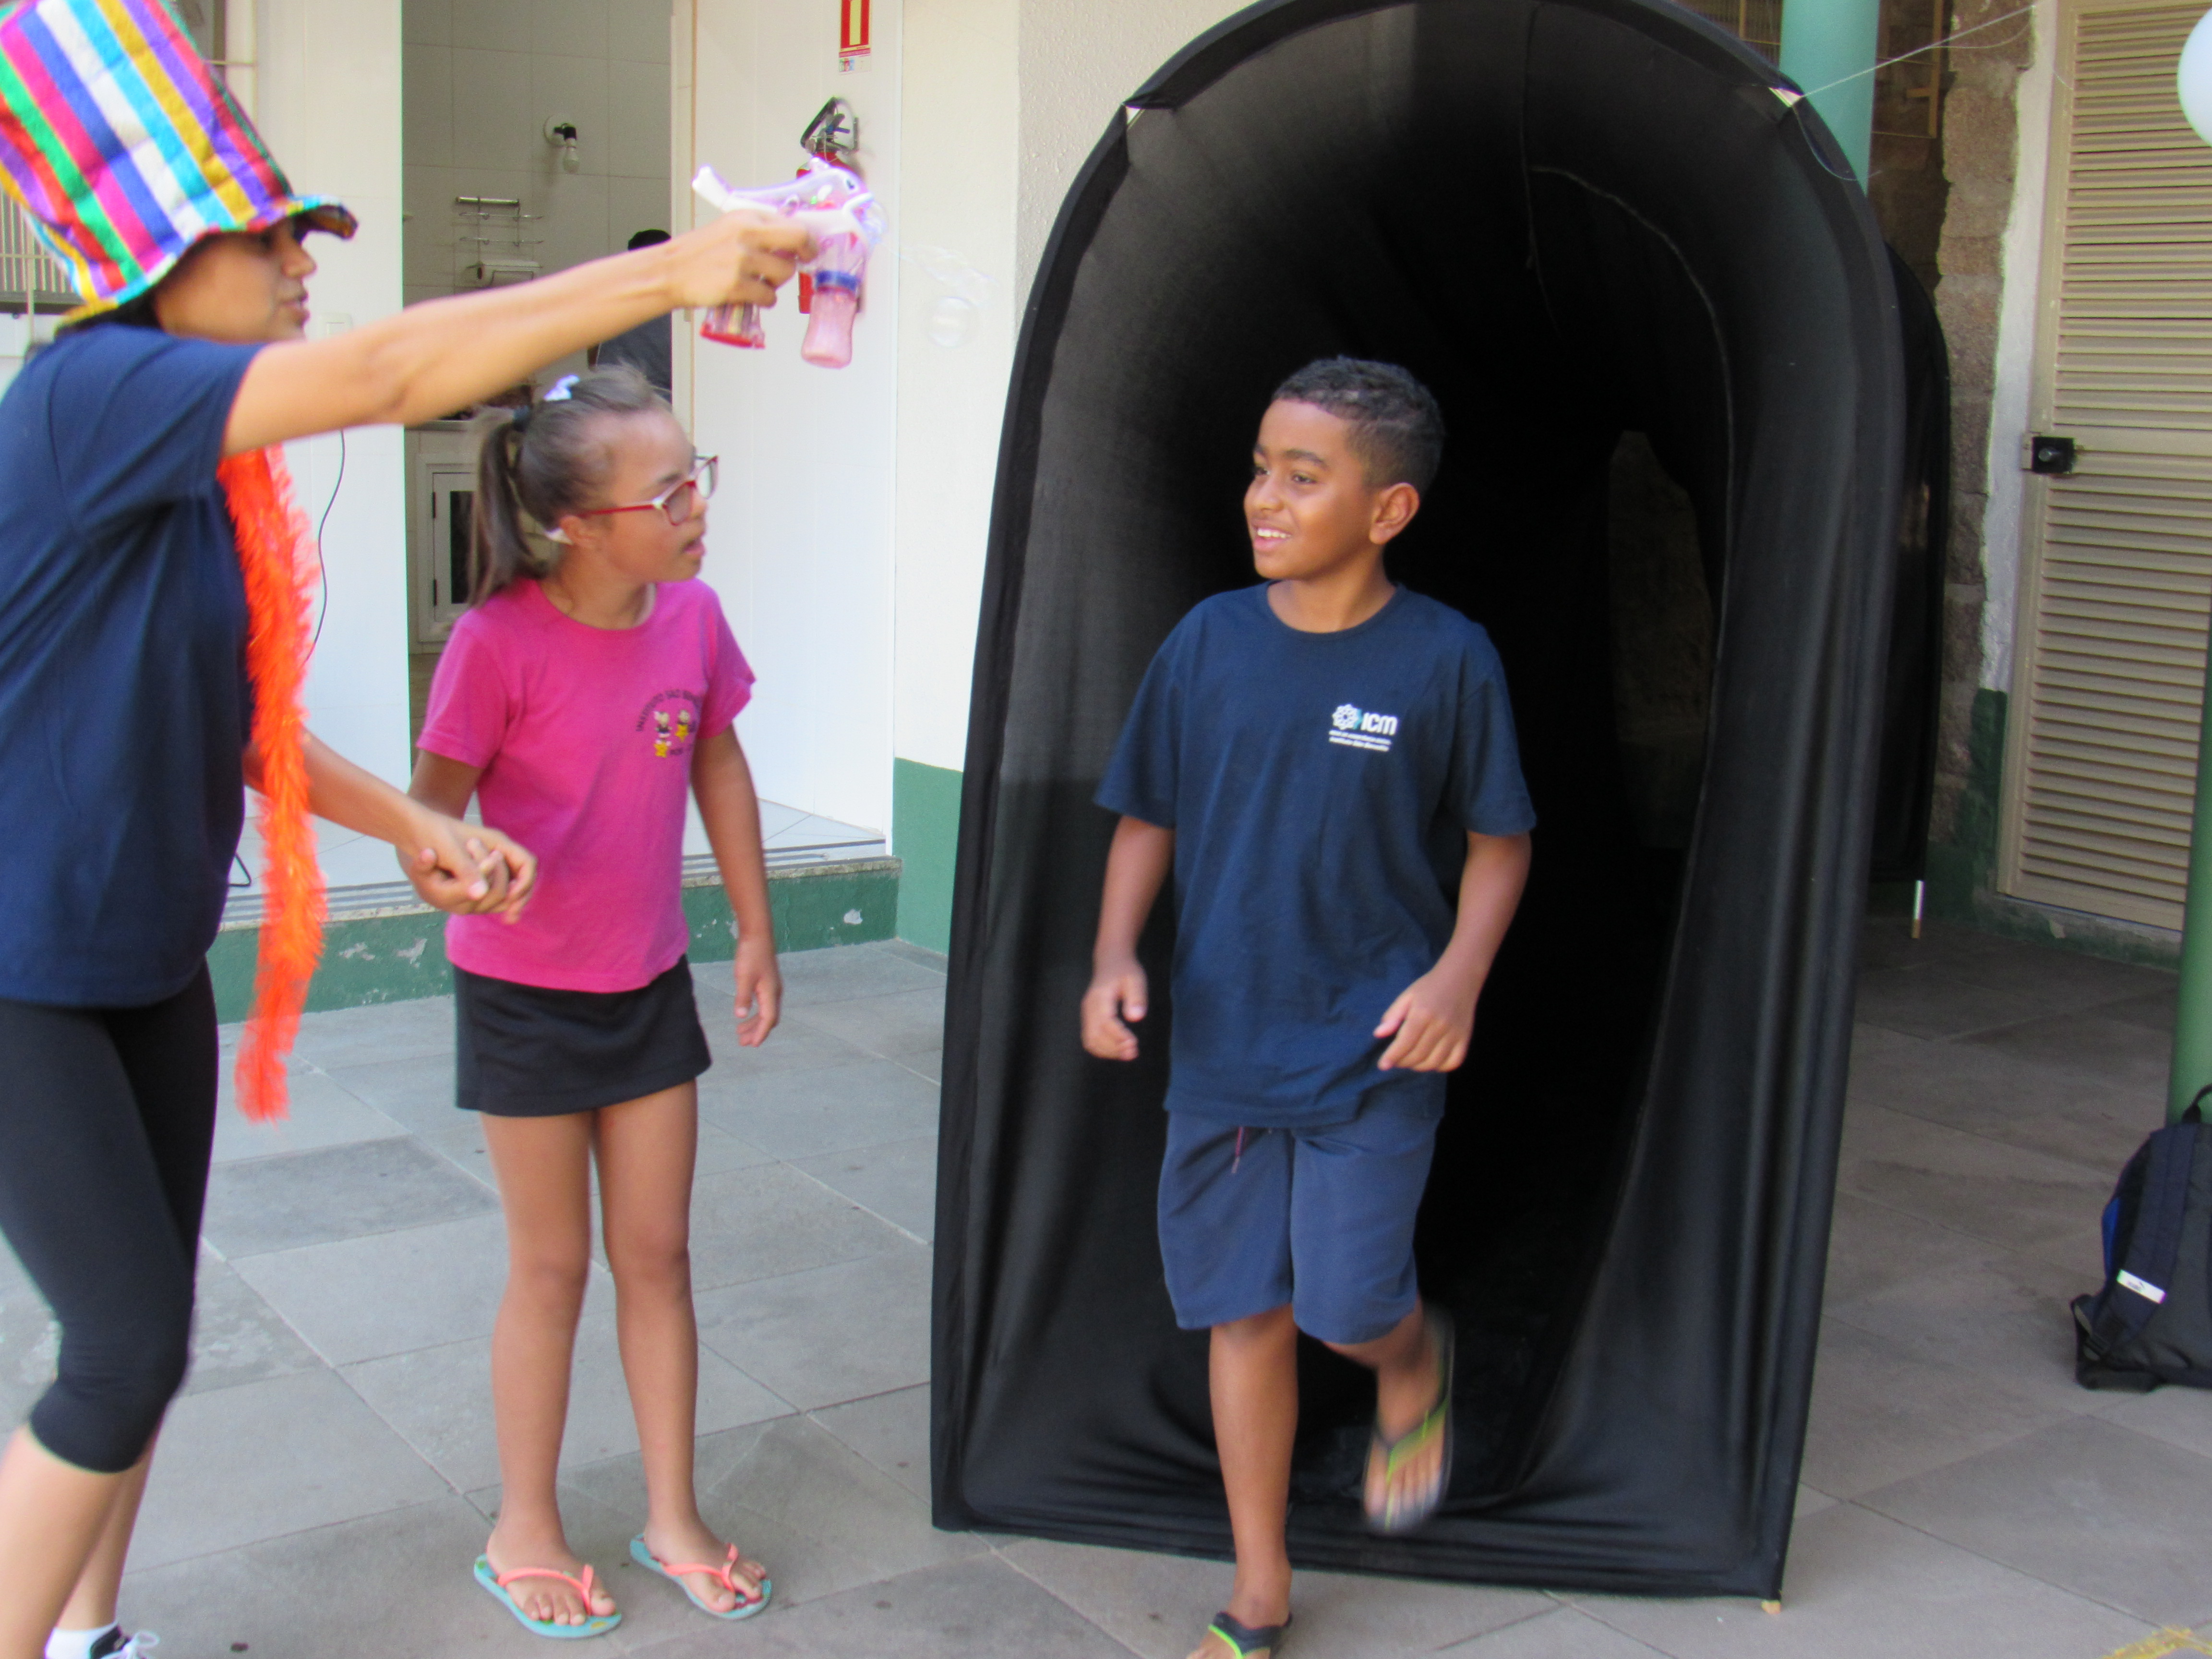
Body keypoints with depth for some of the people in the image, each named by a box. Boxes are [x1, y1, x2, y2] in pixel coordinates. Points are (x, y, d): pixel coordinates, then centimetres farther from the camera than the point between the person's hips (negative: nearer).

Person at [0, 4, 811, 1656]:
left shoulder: (201, 469, 6)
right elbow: (392, 371, -33)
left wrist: (409, 823, -1)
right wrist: (668, 271, -32)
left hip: (149, 962, 9)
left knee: (149, 1330, 16)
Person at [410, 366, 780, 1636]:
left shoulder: (693, 616, -7)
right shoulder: (502, 640, -22)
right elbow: (433, 805, -14)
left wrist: (757, 931, 10)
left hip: (649, 984, 4)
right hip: (525, 992, -4)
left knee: (658, 1254, 12)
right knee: (553, 1265, 8)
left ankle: (674, 1517, 29)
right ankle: (526, 1530, 28)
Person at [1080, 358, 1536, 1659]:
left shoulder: (1446, 659, -8)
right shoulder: (1210, 641, -1)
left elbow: (1499, 839, 1)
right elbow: (1149, 817, 7)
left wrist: (1460, 973, -15)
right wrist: (1117, 956, -7)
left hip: (1372, 1046, -3)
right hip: (1223, 1042, 3)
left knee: (1348, 1306, -5)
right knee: (1245, 1312, 9)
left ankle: (1417, 1366, 36)